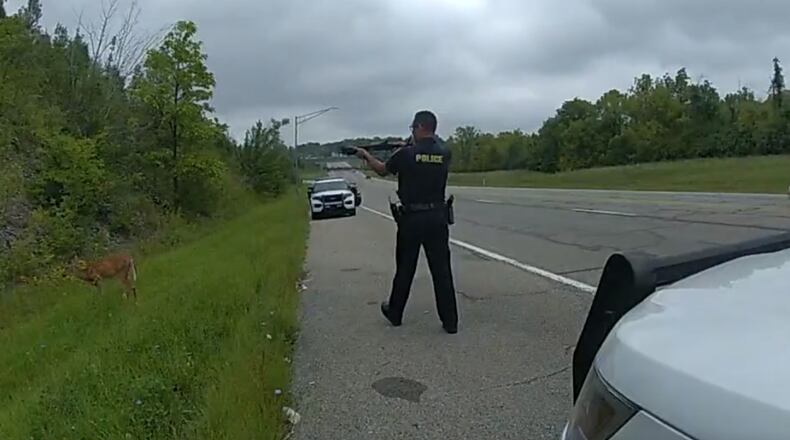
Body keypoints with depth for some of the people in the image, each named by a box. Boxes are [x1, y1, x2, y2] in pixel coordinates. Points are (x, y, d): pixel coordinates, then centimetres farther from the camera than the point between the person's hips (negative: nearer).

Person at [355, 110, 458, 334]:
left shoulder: (406, 154, -10)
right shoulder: (444, 154, 0)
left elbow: (382, 170, 8)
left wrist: (366, 155, 25)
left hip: (412, 218, -2)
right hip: (438, 217, 2)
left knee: (405, 267, 12)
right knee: (442, 269, 4)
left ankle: (395, 313, 29)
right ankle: (450, 321, 5)